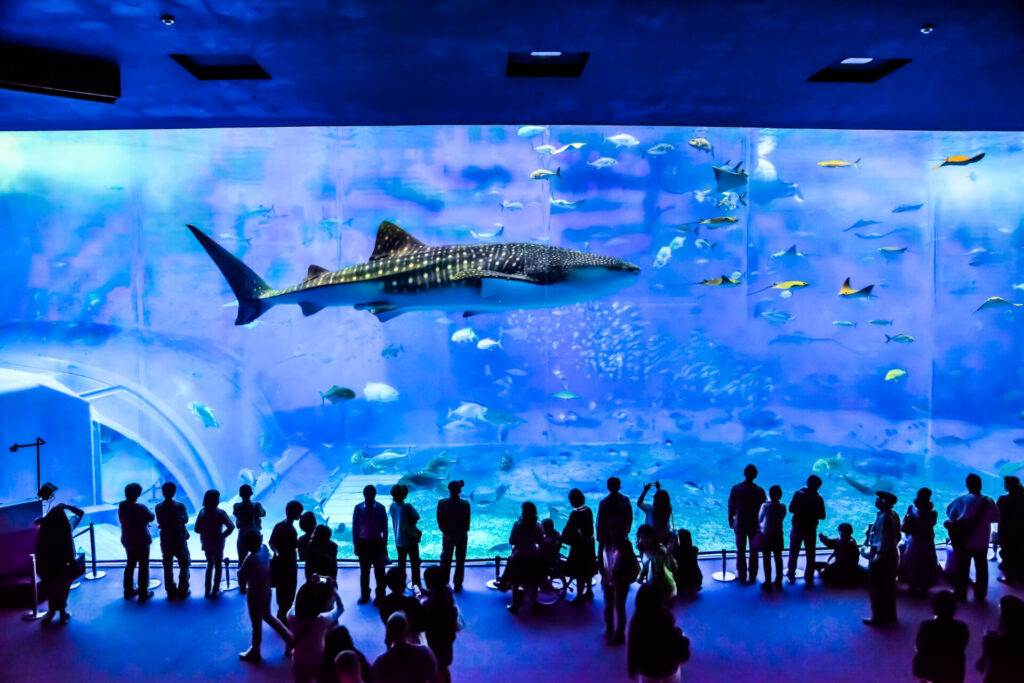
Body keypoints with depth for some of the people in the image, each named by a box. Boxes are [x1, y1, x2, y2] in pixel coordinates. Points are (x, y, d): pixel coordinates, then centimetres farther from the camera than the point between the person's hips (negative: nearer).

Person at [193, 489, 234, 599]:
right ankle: (215, 591, 16)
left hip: (206, 544, 4)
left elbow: (196, 529, -5)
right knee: (218, 566, 13)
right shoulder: (220, 513, -19)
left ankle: (208, 591, 24)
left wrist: (205, 532, 10)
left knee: (209, 565, 21)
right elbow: (231, 527, -26)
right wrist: (222, 535, -12)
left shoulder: (202, 512, -7)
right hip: (217, 543, -4)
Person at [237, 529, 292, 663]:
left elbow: (241, 576, -19)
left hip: (255, 594, -7)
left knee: (256, 623, 13)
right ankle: (288, 637, 33)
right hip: (266, 590, 7)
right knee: (267, 616, 28)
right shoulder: (265, 548, -10)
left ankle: (255, 653, 34)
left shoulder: (251, 559, -32)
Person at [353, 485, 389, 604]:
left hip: (377, 542, -1)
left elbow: (385, 527, 0)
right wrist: (355, 545, 2)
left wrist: (384, 544, 0)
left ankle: (380, 595, 20)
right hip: (363, 543, 1)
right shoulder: (358, 508, -4)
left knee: (379, 571, 5)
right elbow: (355, 528, 2)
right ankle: (364, 594, 27)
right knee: (364, 571, 11)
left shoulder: (380, 508, -6)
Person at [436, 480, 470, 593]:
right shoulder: (465, 504, -19)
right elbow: (467, 522, -12)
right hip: (462, 537, -1)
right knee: (460, 562, 14)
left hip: (447, 536, 1)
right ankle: (457, 586, 21)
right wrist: (461, 532, 4)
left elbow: (439, 521, -11)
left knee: (445, 561, 17)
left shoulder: (442, 503, -16)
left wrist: (446, 532, 1)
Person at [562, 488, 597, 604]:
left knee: (579, 573, 4)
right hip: (589, 544, 7)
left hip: (579, 546, -7)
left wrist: (561, 539, -5)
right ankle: (589, 592, 35)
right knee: (588, 570, 21)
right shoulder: (588, 510, -3)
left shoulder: (575, 514, -24)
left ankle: (579, 597, 14)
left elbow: (567, 529, -20)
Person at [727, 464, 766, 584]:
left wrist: (730, 520, 8)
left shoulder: (735, 489, -12)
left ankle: (742, 576, 16)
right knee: (754, 552, 13)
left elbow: (731, 506, -6)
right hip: (755, 525, 0)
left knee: (741, 551, 11)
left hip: (740, 524, 0)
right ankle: (752, 577, 19)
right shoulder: (760, 490, -12)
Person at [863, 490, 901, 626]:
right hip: (892, 555, 9)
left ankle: (879, 618, 18)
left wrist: (876, 557, -19)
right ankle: (890, 616, 34)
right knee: (889, 588, 21)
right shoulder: (894, 515, 1)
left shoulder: (884, 518, -26)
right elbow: (897, 537, 10)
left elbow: (884, 542, -26)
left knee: (877, 589, 7)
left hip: (881, 558, -9)